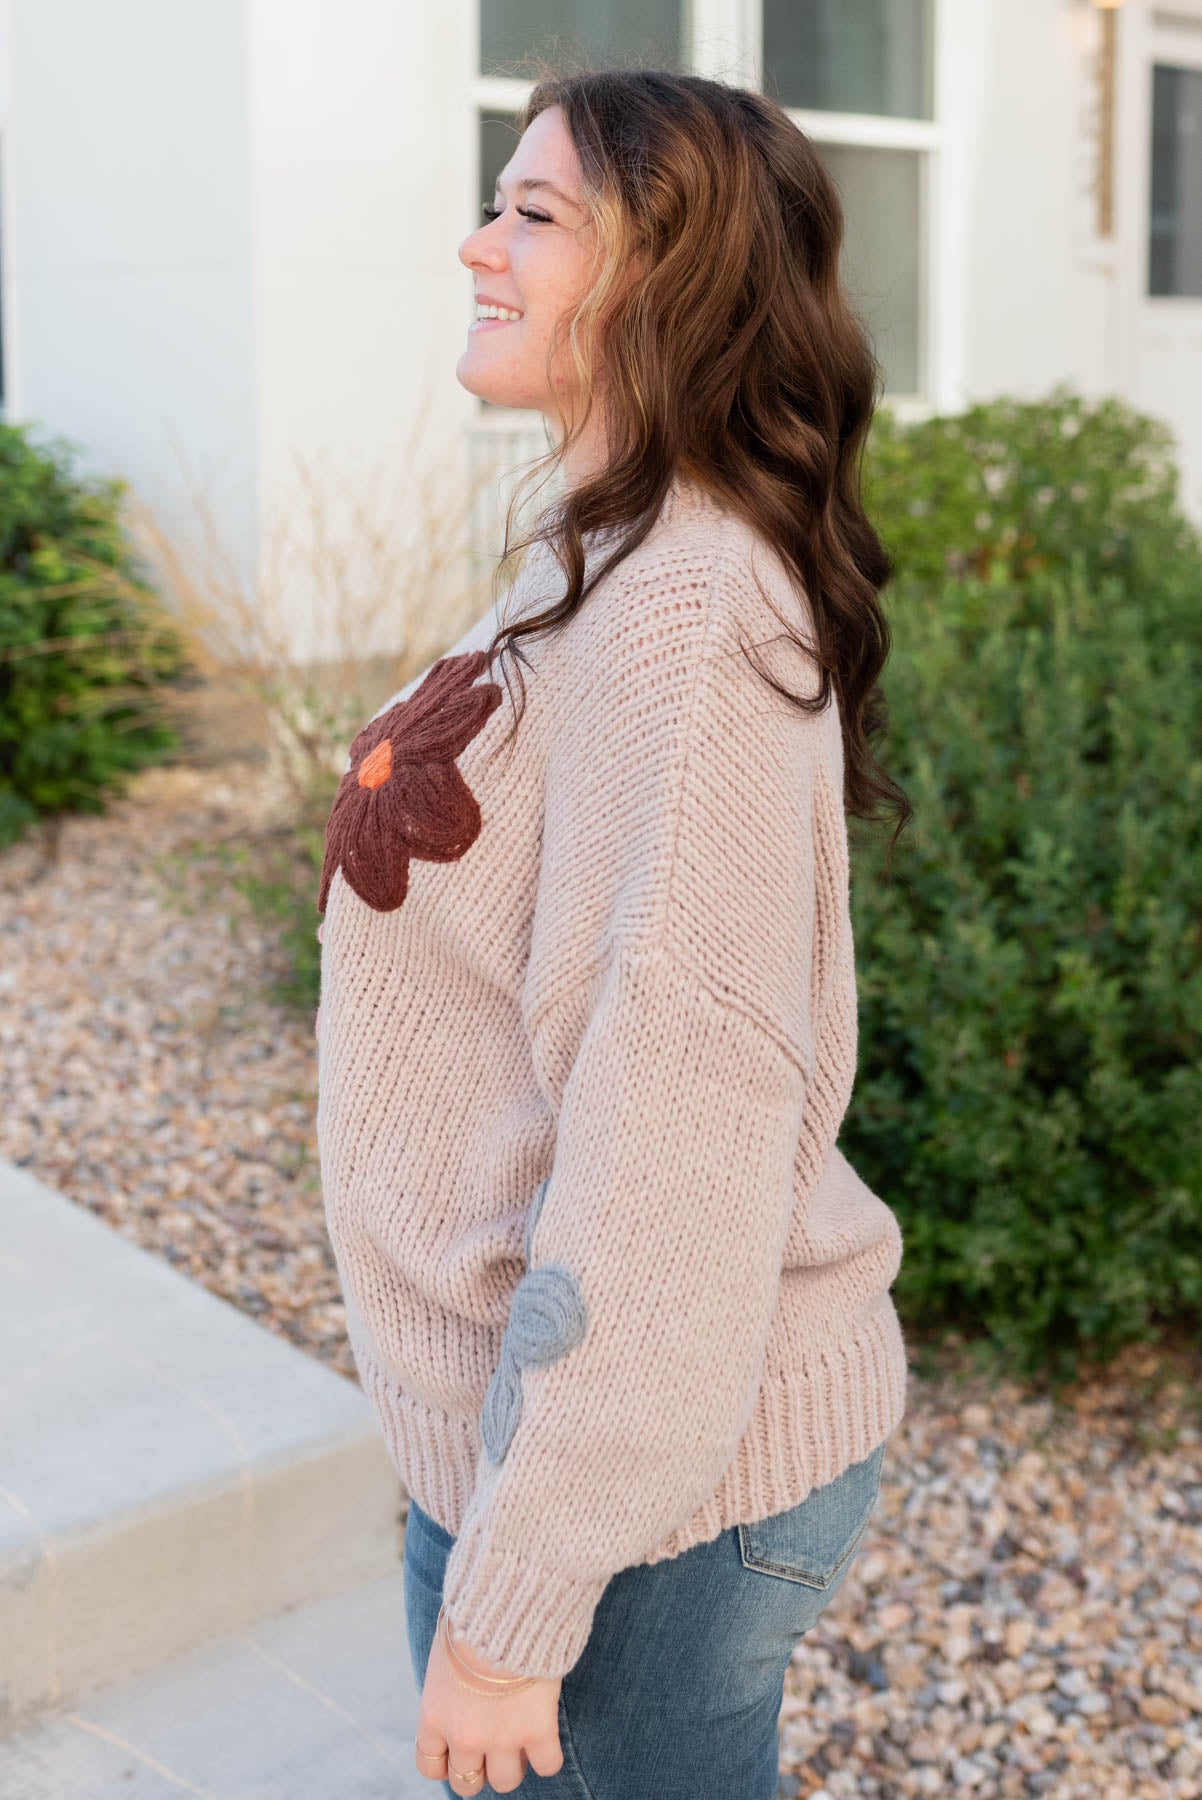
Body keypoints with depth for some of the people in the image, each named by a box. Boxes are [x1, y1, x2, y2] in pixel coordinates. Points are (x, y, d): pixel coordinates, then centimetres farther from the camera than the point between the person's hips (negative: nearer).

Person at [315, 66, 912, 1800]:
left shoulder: (683, 614, -24)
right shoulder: (603, 570, 7)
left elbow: (678, 1121, -27)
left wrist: (512, 1603, -21)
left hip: (635, 1482, -9)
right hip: (539, 1418, 9)